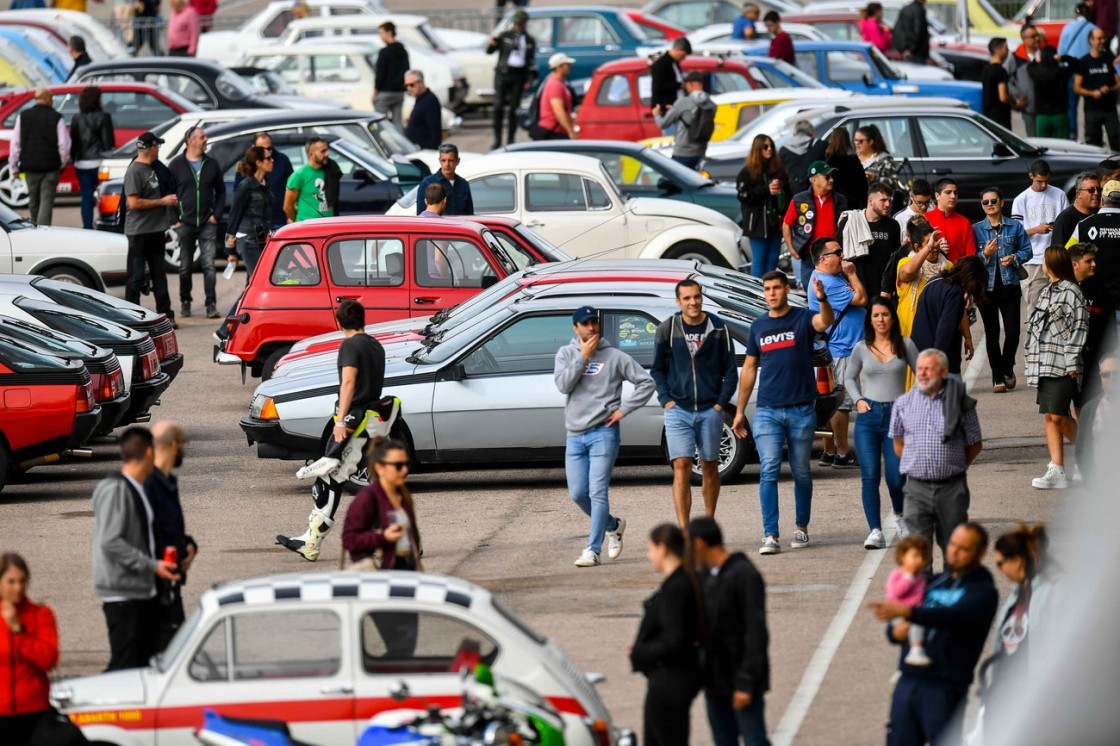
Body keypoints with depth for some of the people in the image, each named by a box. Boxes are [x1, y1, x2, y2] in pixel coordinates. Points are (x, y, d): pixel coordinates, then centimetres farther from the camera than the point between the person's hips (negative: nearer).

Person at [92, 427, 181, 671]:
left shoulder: (139, 490, 14)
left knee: (149, 664, 9)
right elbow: (110, 542, -20)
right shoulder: (114, 490, -14)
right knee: (124, 665, -11)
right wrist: (153, 566, -19)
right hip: (122, 594, -9)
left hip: (145, 592, 9)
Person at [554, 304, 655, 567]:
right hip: (575, 435, 4)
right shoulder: (566, 354, 8)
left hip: (603, 433, -4)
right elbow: (563, 384, -8)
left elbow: (646, 382, 3)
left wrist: (624, 409, -5)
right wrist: (583, 357, -11)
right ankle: (613, 525, 29)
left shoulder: (614, 356, 1)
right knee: (577, 493, 4)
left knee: (598, 492, -11)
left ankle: (592, 550, -11)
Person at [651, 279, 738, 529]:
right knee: (681, 467, -11)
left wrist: (721, 403, -3)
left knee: (709, 467, 10)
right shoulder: (667, 330, 2)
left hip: (710, 410, 1)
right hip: (678, 410, -1)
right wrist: (666, 400, -3)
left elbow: (730, 370, 6)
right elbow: (657, 370, 9)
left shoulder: (718, 328, 2)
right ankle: (683, 530, -15)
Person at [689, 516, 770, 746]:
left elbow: (756, 632, -18)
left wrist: (746, 683, -21)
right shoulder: (707, 577, 11)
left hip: (740, 680, -8)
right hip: (716, 680, 8)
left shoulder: (745, 576, -16)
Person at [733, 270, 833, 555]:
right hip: (767, 411, 2)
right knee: (769, 471, -8)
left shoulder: (803, 318, 0)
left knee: (801, 472, 8)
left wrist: (822, 299, -46)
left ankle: (801, 528, 23)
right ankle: (770, 536, -11)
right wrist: (739, 411, 13)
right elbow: (749, 368, 15)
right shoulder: (759, 326, 10)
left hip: (801, 410, -2)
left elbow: (825, 322, -23)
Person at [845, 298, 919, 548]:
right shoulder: (862, 348, 7)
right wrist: (858, 400, 5)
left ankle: (900, 516, 26)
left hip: (897, 414, -1)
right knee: (869, 476, -9)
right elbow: (850, 377, 21)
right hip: (869, 415, 1)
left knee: (895, 477, -5)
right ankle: (875, 531, -8)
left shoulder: (905, 345, 3)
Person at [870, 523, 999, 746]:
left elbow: (954, 617, -22)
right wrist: (896, 632, -2)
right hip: (908, 680, 6)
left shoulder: (983, 592, -2)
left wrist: (906, 612, -34)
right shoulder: (934, 583, 18)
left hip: (944, 687, -6)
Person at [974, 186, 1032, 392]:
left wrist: (1014, 258, -11)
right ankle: (998, 377, 10)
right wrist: (984, 255, -18)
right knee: (991, 333, 2)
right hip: (986, 287, 0)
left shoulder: (1014, 226, 5)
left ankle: (1007, 369, 21)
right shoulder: (976, 229, 2)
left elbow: (1027, 250, 7)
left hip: (1010, 285, 0)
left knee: (1013, 332, -4)